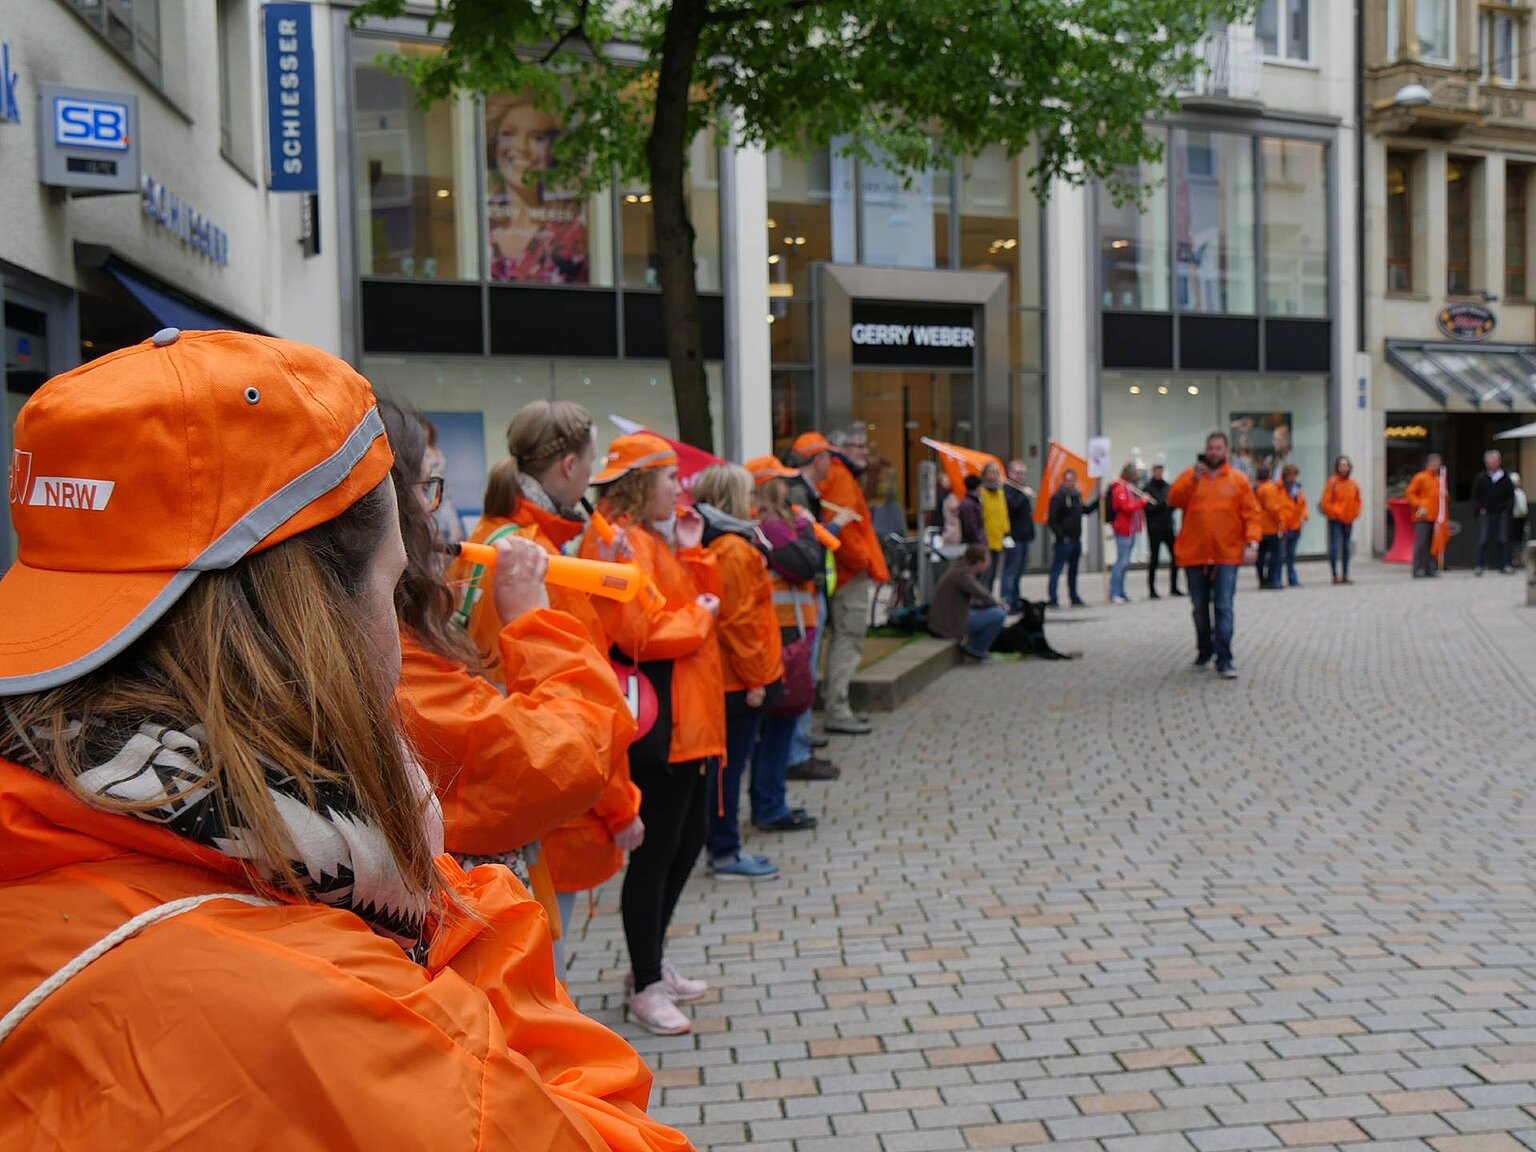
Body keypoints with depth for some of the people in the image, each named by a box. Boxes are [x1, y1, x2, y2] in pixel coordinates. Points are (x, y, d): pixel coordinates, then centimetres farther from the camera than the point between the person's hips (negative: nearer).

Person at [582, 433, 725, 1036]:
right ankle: (645, 988, 12)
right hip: (657, 721, -11)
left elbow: (703, 603, 15)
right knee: (657, 851, -1)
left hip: (688, 721, 11)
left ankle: (652, 963, 33)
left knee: (686, 844, 18)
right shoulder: (622, 542, -16)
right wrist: (699, 615, -12)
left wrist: (693, 553, 4)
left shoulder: (656, 538, 17)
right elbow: (639, 633, -25)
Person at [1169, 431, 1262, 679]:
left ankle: (1224, 659, -7)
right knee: (1200, 607, 12)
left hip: (1226, 555, -2)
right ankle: (1204, 650, 29)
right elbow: (1174, 499, -6)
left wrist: (1251, 543, -9)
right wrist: (1194, 479, -16)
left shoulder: (1239, 480, 5)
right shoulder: (1189, 475, 8)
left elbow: (1251, 514, 1)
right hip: (1194, 554, 2)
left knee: (1223, 607, -8)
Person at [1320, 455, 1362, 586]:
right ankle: (1335, 576, -6)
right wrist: (1335, 513, -11)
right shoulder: (1333, 482, -7)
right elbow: (1326, 502, -9)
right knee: (1334, 547, -8)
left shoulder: (1353, 483, 8)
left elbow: (1357, 501, 18)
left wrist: (1354, 515, 6)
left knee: (1346, 548, 10)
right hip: (1335, 520, -5)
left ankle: (1345, 575, 16)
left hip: (1348, 521, 6)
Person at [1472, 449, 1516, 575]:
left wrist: (1507, 509, 0)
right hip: (1485, 514, -2)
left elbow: (1511, 495, 11)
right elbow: (1475, 495, 7)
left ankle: (1504, 565, 10)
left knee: (1502, 540, 4)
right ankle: (1479, 566, -3)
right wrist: (1479, 508, -4)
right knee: (1483, 540, -5)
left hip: (1502, 514, 2)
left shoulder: (1506, 478, 8)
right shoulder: (1481, 478, 4)